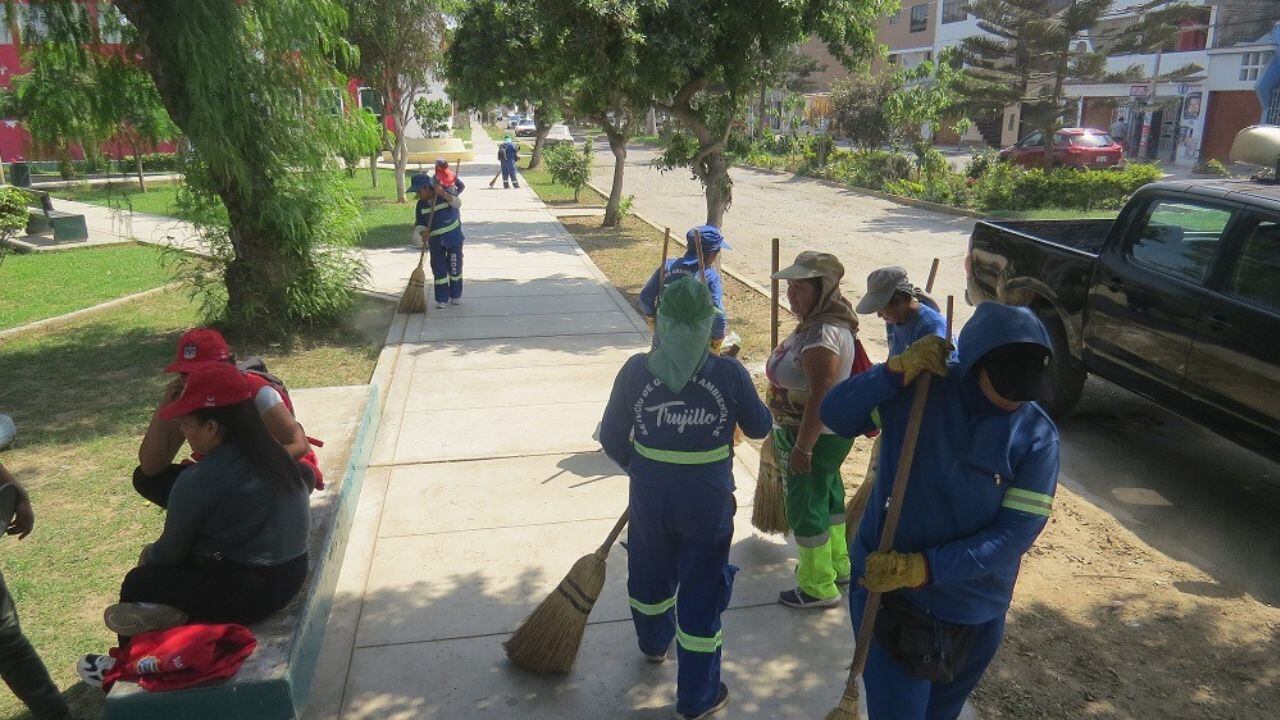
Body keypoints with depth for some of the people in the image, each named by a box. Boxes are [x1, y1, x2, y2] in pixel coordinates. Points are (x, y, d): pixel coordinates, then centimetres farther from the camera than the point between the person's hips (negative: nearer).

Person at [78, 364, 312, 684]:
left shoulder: (199, 480, -19)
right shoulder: (269, 450, 1)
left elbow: (171, 552, -6)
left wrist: (148, 555, 17)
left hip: (248, 592, -8)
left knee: (137, 583, 15)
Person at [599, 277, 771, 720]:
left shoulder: (636, 370, -13)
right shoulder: (730, 374, -17)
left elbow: (612, 438, -4)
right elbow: (759, 428, -2)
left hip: (650, 496, 2)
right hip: (708, 501, -2)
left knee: (650, 574, 28)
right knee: (702, 592, 13)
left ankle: (654, 644, 55)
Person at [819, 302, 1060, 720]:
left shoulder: (1037, 437, -13)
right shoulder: (919, 388, -13)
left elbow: (1017, 531, -17)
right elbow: (835, 416, -12)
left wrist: (923, 568, -25)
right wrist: (897, 370, -28)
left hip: (974, 613, 2)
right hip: (888, 588, -2)